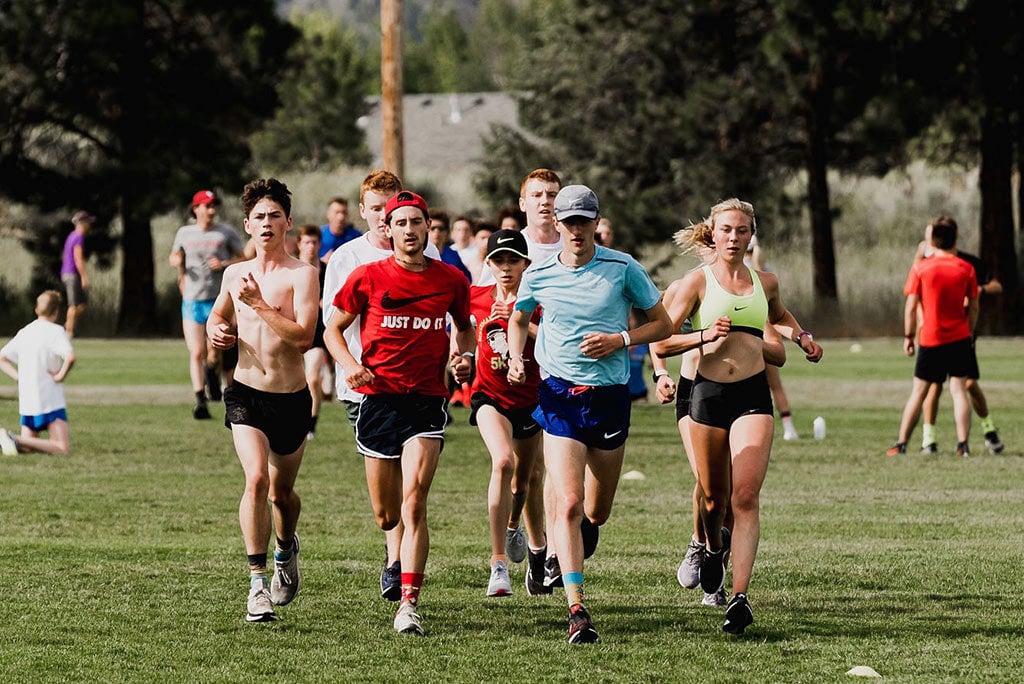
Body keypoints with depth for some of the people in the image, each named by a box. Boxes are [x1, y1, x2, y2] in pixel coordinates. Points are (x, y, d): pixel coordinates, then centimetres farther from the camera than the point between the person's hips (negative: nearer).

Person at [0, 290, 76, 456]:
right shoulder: (56, 331, -9)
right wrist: (61, 375, -11)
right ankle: (17, 440, -25)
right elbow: (70, 357, -26)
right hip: (50, 401, -7)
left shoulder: (24, 332, 12)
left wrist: (18, 377, 13)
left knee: (26, 447, 18)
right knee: (62, 448, -11)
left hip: (26, 403, 7)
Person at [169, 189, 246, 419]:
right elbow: (174, 256, 24)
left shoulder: (226, 233, 2)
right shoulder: (184, 233, 10)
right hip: (191, 301, 2)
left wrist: (225, 264, -13)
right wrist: (176, 261, 1)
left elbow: (245, 259, 4)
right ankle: (200, 400, -7)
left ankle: (214, 374, 31)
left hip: (218, 301, -2)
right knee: (196, 353, -6)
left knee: (215, 354, -3)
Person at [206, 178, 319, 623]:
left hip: (291, 398, -1)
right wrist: (216, 331, 3)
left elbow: (303, 336, -20)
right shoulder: (235, 275, 6)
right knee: (256, 478, -21)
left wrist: (259, 303, -21)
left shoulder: (302, 275, -8)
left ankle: (286, 548, 49)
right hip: (246, 393, 1)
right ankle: (257, 582, -18)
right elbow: (218, 314, 26)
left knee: (281, 492, 16)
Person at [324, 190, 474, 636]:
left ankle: (408, 605, -17)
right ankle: (399, 554, 45)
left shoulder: (451, 279, 4)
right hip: (378, 397, 1)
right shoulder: (368, 277, -1)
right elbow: (333, 328, 8)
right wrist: (349, 364, -11)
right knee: (387, 517, 7)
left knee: (414, 503, -17)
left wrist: (464, 355, 2)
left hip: (427, 401, 0)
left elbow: (464, 326, 23)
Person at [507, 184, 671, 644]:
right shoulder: (538, 276, 1)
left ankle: (582, 530, 51)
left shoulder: (622, 268, -3)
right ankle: (577, 610, -19)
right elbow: (519, 319, 21)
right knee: (568, 504, -16)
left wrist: (619, 340, -12)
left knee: (596, 512, 12)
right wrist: (515, 357, 2)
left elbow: (662, 324, 4)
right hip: (560, 398, -1)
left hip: (610, 395, 1)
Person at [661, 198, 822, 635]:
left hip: (753, 394, 1)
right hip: (708, 391, -1)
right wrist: (704, 336, -18)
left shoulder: (764, 282, 11)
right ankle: (714, 548, 46)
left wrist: (800, 336, 16)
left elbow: (779, 316, 35)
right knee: (712, 496, 11)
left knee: (746, 497, -13)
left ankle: (740, 596, -19)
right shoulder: (698, 281, 1)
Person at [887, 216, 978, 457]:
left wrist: (908, 336, 4)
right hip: (960, 338, 1)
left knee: (918, 391, 8)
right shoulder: (966, 269, 0)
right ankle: (963, 444, -9)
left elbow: (911, 306, -6)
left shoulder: (920, 268, -6)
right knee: (959, 389, 2)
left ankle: (901, 444, 8)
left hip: (931, 340, -1)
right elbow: (973, 307, 5)